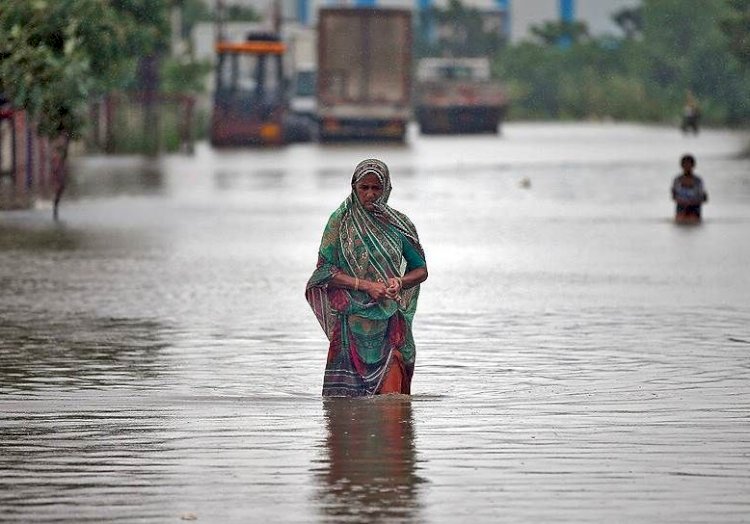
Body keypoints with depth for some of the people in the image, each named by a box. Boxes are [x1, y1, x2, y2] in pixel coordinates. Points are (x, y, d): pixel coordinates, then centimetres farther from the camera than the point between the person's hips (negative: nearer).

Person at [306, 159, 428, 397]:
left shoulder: (399, 224, 7)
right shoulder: (341, 221, 1)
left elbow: (420, 270, 14)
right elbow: (324, 271, -3)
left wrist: (399, 283, -8)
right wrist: (365, 285, -14)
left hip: (390, 325, 2)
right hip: (352, 321, -2)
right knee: (346, 396, -6)